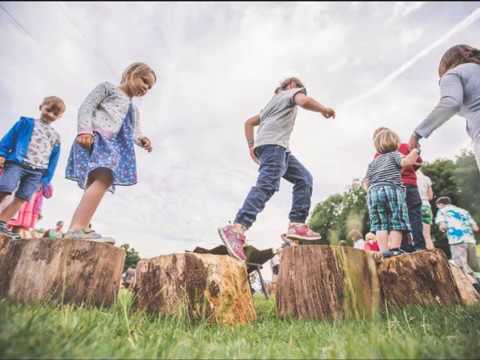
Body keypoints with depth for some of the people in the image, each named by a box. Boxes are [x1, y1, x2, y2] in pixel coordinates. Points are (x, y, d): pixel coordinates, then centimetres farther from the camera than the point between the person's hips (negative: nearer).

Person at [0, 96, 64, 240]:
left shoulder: (55, 136, 17)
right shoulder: (27, 123, 11)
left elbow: (52, 160, 15)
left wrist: (45, 180, 10)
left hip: (37, 172, 3)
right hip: (17, 162, -3)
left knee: (22, 198, 0)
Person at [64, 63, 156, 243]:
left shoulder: (134, 110, 35)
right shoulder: (108, 88, 16)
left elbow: (135, 132, 20)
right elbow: (86, 107, 3)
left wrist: (141, 139, -5)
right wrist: (85, 131, -16)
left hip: (113, 146, 8)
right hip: (96, 138, -8)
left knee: (97, 183, 0)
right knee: (104, 178, -29)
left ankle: (73, 230, 2)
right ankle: (78, 229, -38)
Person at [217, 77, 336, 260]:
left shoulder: (274, 101, 39)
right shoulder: (293, 92, 17)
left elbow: (249, 122, 33)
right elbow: (305, 101, -9)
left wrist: (251, 146, 24)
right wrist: (324, 109, 8)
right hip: (273, 144, -9)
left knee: (304, 178, 8)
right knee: (267, 185, -26)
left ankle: (297, 225, -4)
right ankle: (236, 229, -40)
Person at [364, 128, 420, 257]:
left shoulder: (373, 162, 24)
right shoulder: (394, 155, 12)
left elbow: (366, 182, 18)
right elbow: (405, 162, -10)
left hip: (373, 192, 4)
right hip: (391, 189, -4)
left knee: (380, 223, 2)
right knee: (396, 221, 0)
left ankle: (384, 250, -3)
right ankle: (395, 249, -7)